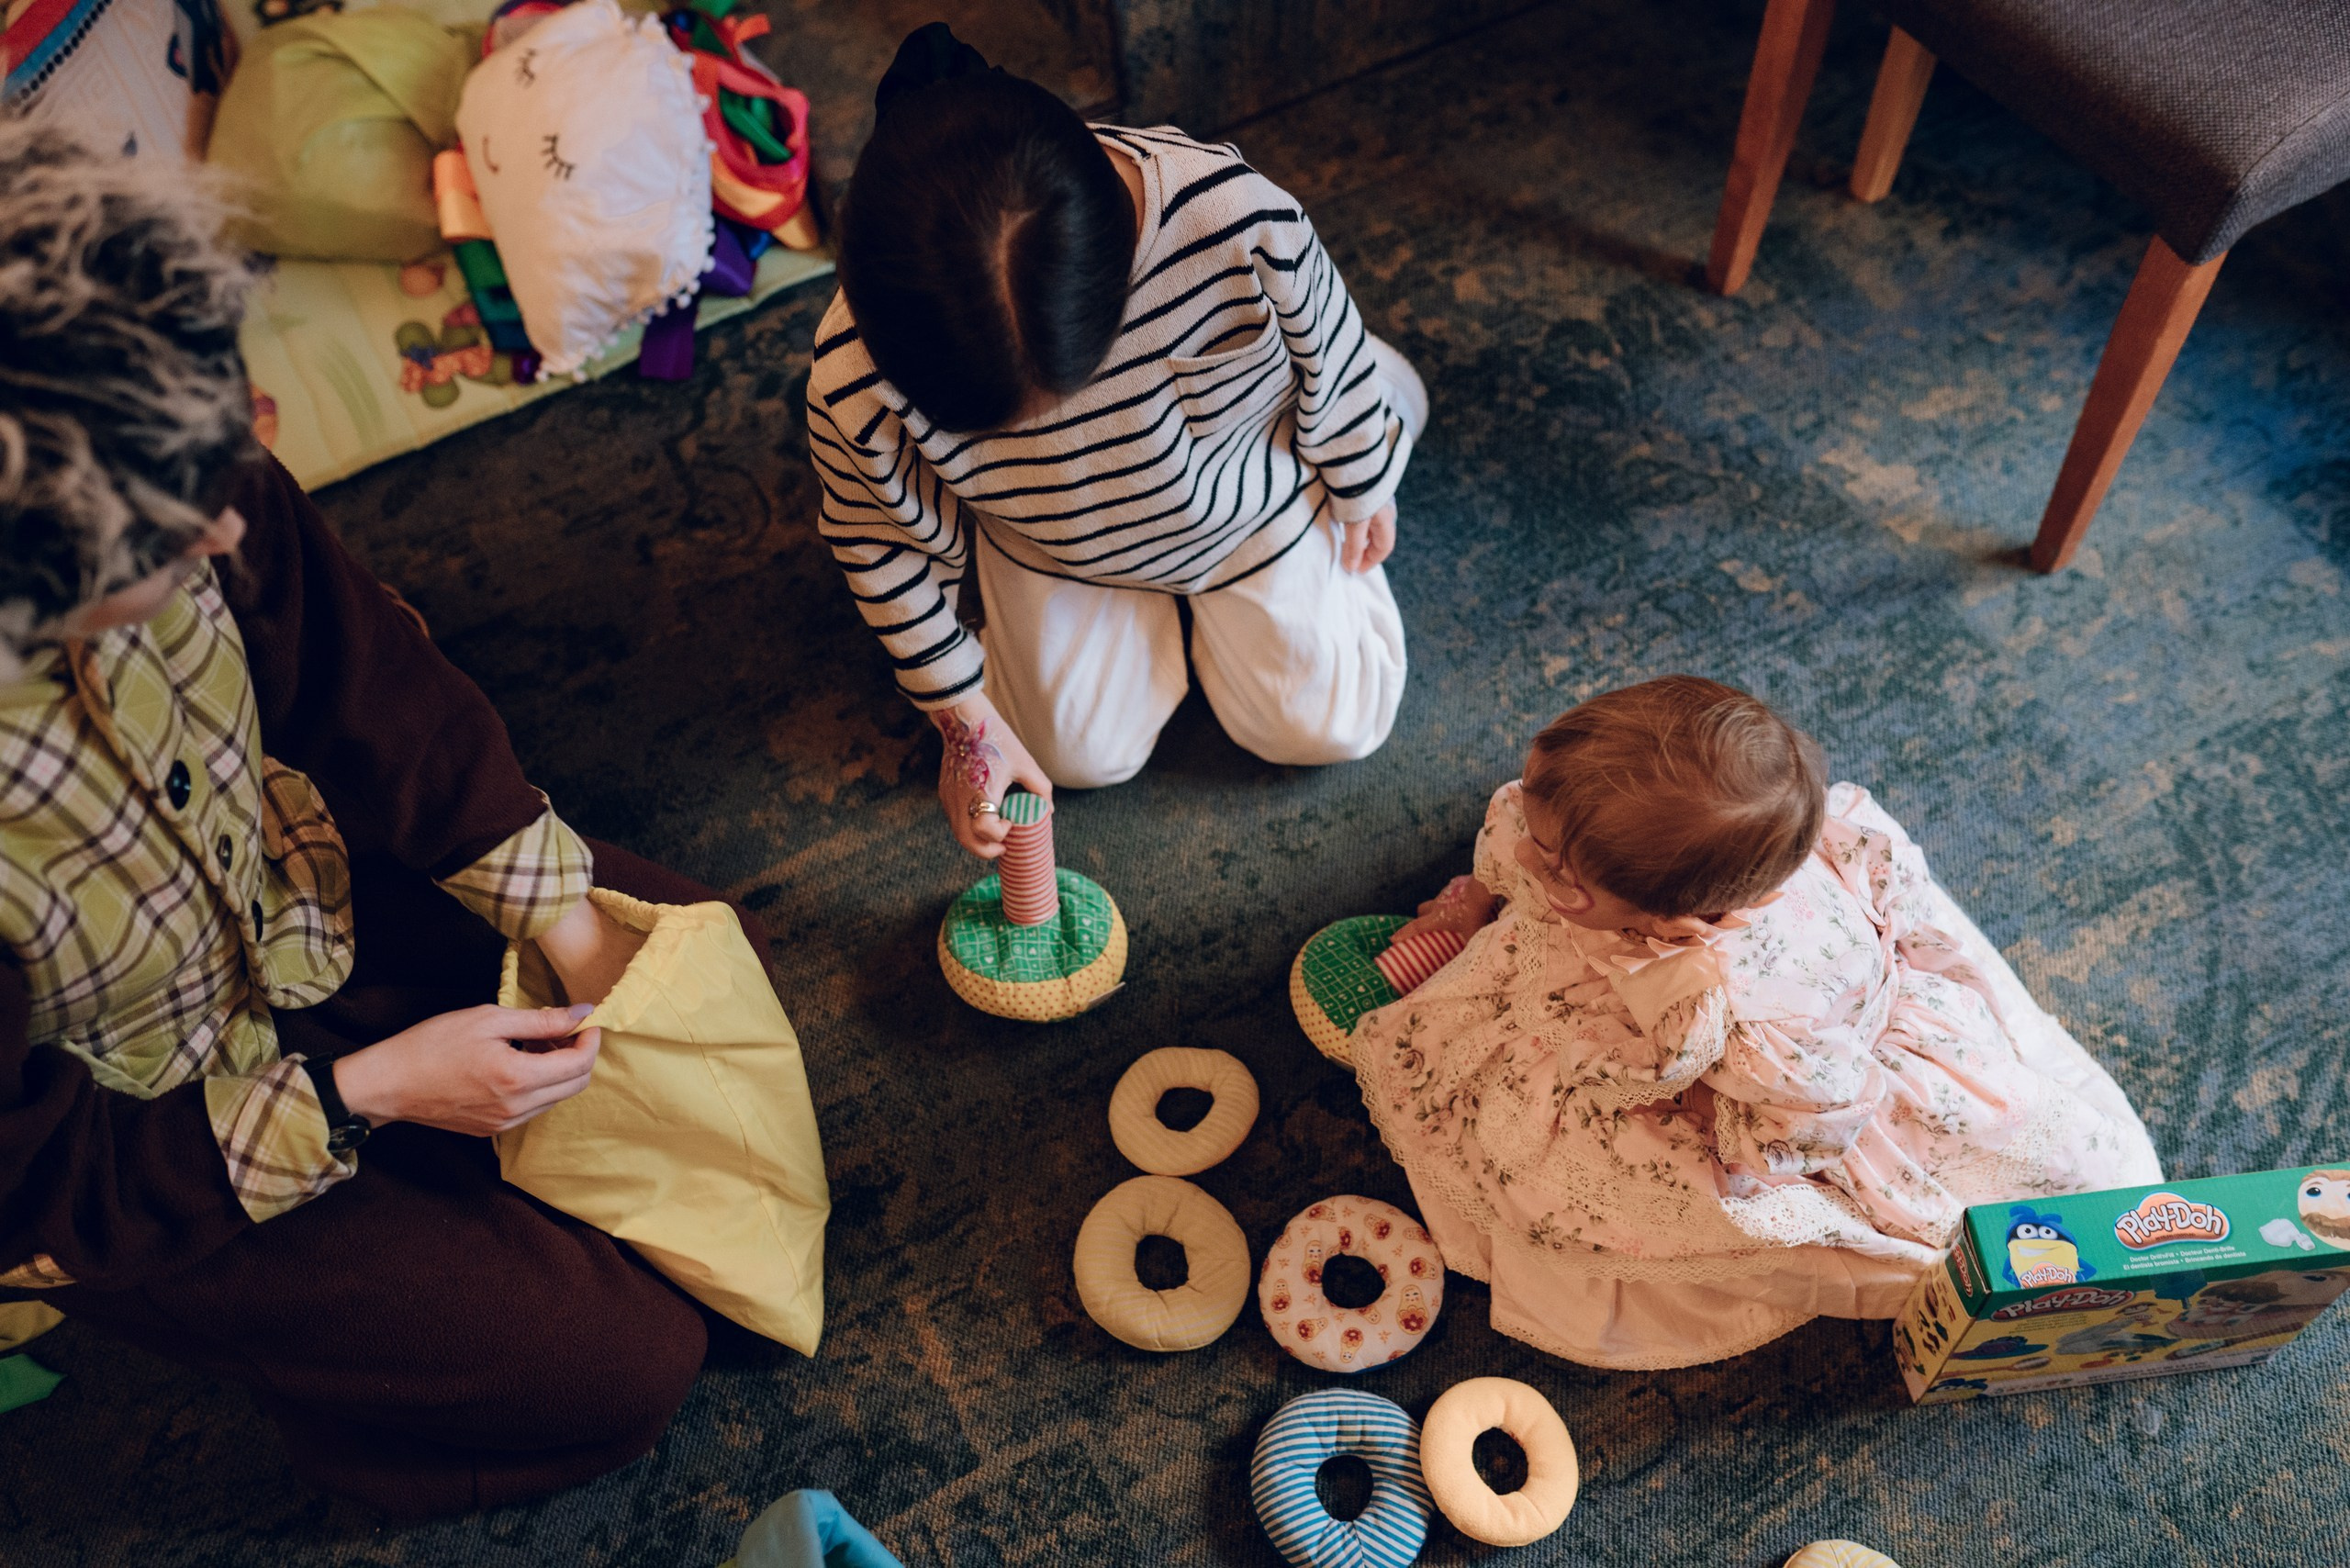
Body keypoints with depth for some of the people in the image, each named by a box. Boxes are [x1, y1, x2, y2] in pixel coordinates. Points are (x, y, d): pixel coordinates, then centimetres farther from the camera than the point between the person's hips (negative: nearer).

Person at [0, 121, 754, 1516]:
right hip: (137, 1166, -5)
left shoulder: (172, 503, -27)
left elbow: (362, 685, -7)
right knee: (624, 1364, -5)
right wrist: (359, 1097, -24)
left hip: (302, 902, 6)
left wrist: (562, 915, -9)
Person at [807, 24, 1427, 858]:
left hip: (1248, 495, 0)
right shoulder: (852, 383, -40)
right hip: (1055, 552, 1)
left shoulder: (1239, 220, -43)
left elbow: (1329, 346, -18)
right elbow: (880, 541, -16)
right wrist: (966, 717, -9)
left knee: (1328, 727, 12)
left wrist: (1359, 491, 0)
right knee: (1086, 754, 9)